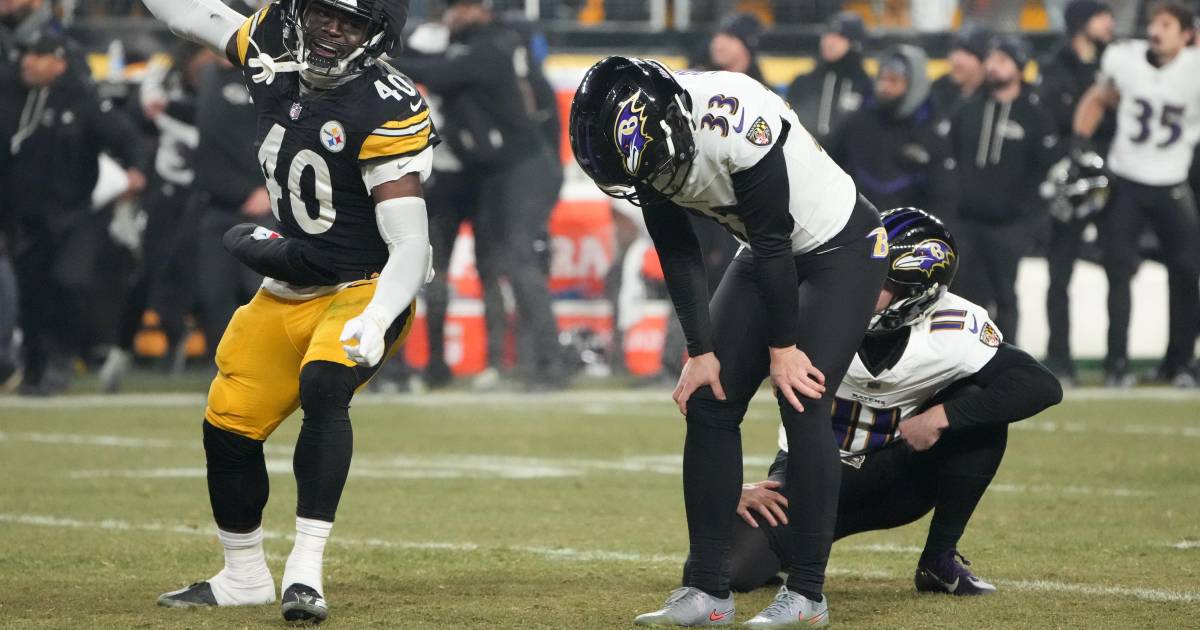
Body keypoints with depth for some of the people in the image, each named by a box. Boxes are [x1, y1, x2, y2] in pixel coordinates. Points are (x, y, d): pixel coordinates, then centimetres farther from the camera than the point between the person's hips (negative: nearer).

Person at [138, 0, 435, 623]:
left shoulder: (386, 110, -23)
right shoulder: (271, 51, -6)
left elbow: (410, 247, -26)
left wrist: (375, 323, -40)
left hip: (366, 290, -7)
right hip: (288, 291, 7)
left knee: (323, 388, -32)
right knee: (228, 425, 9)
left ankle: (306, 571, -32)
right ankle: (244, 577, 30)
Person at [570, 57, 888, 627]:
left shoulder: (733, 123, -36)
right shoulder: (642, 141, -14)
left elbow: (773, 242, -26)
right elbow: (678, 254, -3)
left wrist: (782, 346, -17)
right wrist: (701, 352, -6)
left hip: (842, 248, -7)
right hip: (770, 255, 7)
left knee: (802, 402, -16)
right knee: (708, 402, -1)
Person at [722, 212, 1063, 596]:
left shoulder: (952, 331, -20)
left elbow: (1043, 387, -27)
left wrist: (941, 417, -33)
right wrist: (735, 488, -23)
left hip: (894, 482, 1)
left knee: (980, 416, -25)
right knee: (735, 570, -24)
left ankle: (940, 560, -10)